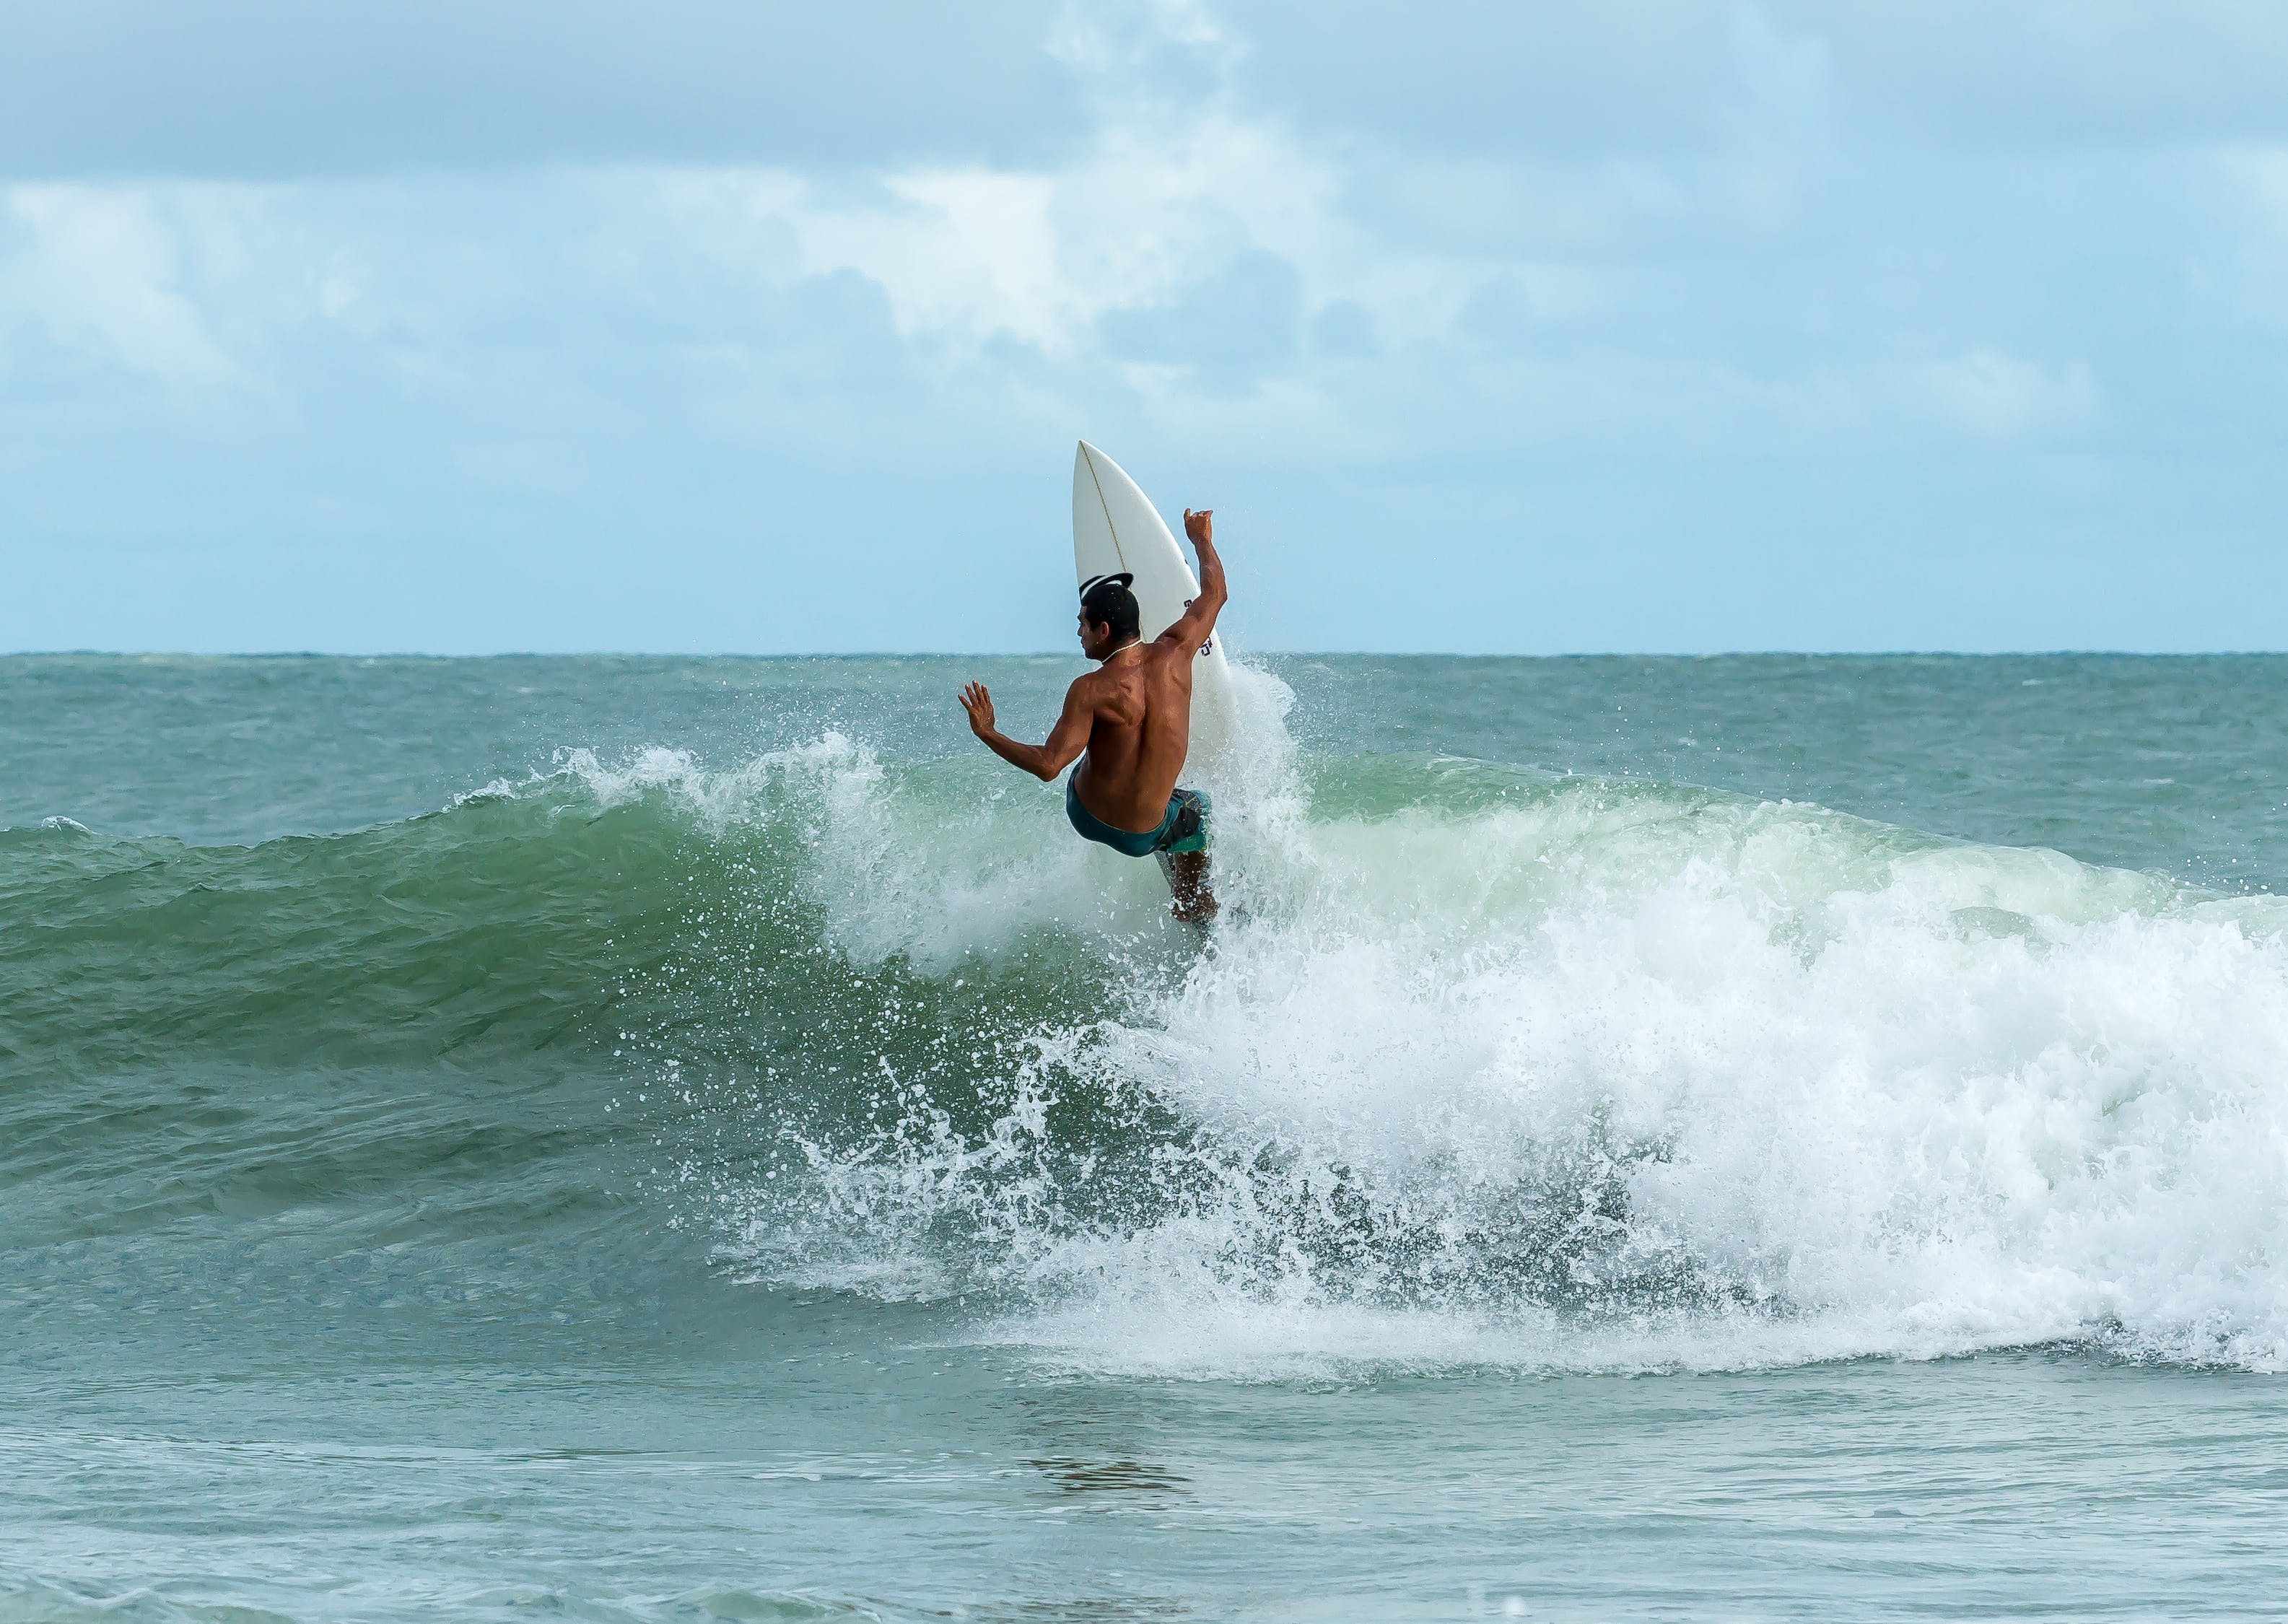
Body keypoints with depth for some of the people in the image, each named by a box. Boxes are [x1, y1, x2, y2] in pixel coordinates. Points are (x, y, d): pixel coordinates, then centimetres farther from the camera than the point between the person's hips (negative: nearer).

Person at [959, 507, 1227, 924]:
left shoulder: (1092, 690, -25)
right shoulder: (1174, 654, -12)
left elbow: (1047, 765, -30)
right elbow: (1214, 594, 6)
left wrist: (986, 733, -20)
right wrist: (1202, 541, 23)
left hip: (1088, 817, -1)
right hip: (1145, 833, 1)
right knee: (1196, 811, 37)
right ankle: (1196, 910, 43)